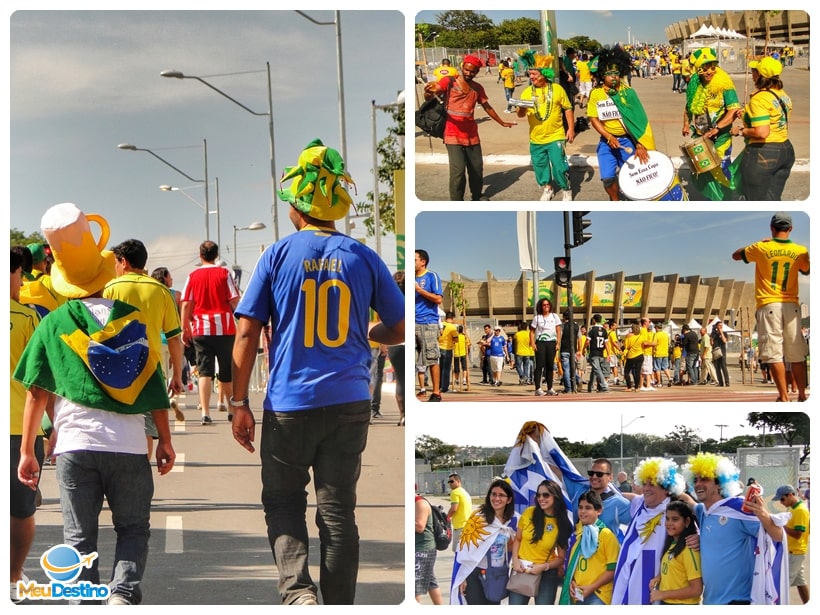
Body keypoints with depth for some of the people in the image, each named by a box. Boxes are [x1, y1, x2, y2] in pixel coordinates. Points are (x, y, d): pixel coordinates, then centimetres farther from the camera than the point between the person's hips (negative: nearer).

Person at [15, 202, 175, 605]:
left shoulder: (52, 324, 4)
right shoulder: (131, 315, 3)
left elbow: (37, 392, 5)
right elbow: (154, 382, 3)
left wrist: (27, 450, 12)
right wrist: (165, 439, 10)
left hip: (75, 445, 0)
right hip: (130, 445, 0)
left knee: (79, 537, 8)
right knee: (134, 528, 13)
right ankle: (123, 592, -8)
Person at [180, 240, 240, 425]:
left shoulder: (193, 276, 3)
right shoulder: (224, 273, 0)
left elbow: (186, 304, 0)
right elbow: (234, 301, -4)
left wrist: (185, 329, 7)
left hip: (201, 329, 0)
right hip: (224, 328, 0)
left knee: (205, 371, -3)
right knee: (227, 372, 12)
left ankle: (205, 412, -13)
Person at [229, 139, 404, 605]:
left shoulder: (278, 256, -3)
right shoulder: (363, 258, 1)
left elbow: (247, 333, -5)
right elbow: (400, 330, 7)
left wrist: (240, 403, 1)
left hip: (289, 404, -1)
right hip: (349, 403, 1)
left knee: (283, 501, 13)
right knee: (338, 509, 8)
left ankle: (298, 590, -7)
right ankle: (339, 606, 10)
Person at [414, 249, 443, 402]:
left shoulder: (432, 276, 1)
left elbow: (438, 299, -8)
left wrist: (419, 289, -11)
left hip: (428, 323, -6)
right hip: (413, 323, 6)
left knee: (432, 359, -4)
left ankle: (436, 393, -2)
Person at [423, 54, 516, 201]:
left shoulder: (478, 88, 10)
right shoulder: (449, 81, -6)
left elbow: (487, 107, 23)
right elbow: (429, 97, -17)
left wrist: (502, 123, 28)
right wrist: (428, 92, -41)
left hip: (471, 135, 6)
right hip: (453, 134, -6)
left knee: (477, 168, 12)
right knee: (458, 170, -14)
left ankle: (476, 198, 33)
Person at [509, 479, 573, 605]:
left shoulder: (563, 524, -7)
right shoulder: (529, 513, -5)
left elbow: (561, 558, -2)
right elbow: (517, 539, 7)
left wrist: (544, 567, -18)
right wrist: (515, 560, -8)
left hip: (547, 575, -1)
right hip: (522, 570, 1)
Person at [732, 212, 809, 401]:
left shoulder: (761, 248, -3)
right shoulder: (800, 251, 2)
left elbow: (736, 255, 13)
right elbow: (806, 270, 20)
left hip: (768, 305, -3)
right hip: (791, 306, 3)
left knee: (774, 353, -5)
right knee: (797, 354, 9)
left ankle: (784, 397, -10)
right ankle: (802, 395, 10)